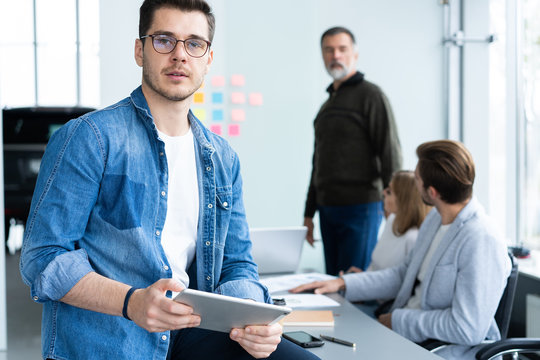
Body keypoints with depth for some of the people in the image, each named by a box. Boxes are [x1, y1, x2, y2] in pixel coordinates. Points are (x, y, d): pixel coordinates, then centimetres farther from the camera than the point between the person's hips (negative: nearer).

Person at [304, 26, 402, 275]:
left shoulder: (370, 95, -4)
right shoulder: (327, 105, 20)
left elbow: (390, 152, -10)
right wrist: (309, 213, 21)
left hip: (360, 207, -7)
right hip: (328, 208, 7)